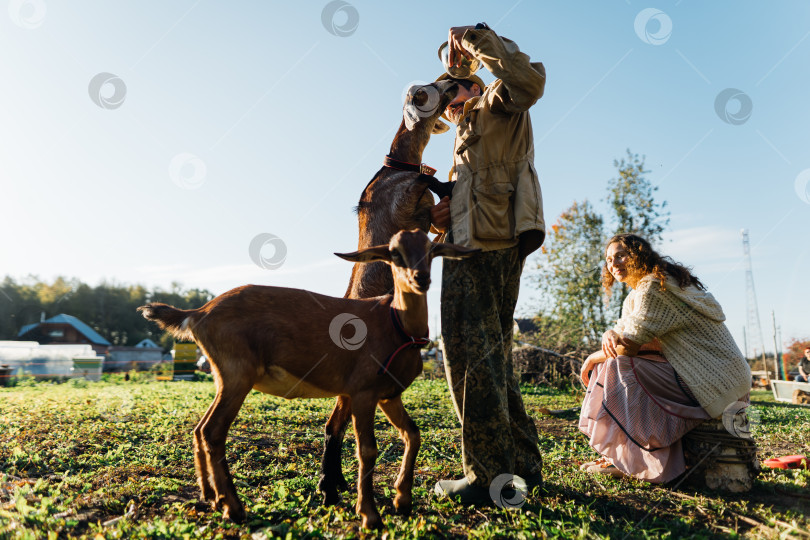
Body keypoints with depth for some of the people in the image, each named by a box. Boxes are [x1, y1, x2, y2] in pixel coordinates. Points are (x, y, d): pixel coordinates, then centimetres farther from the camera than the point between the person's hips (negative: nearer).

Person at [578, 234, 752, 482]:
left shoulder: (654, 286, -16)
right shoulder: (637, 294, 16)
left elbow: (628, 346, -19)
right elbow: (623, 330, 15)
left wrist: (593, 359, -2)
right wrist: (610, 334, -9)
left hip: (713, 385, -10)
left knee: (617, 367, -17)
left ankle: (627, 460, -5)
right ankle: (621, 455, 10)